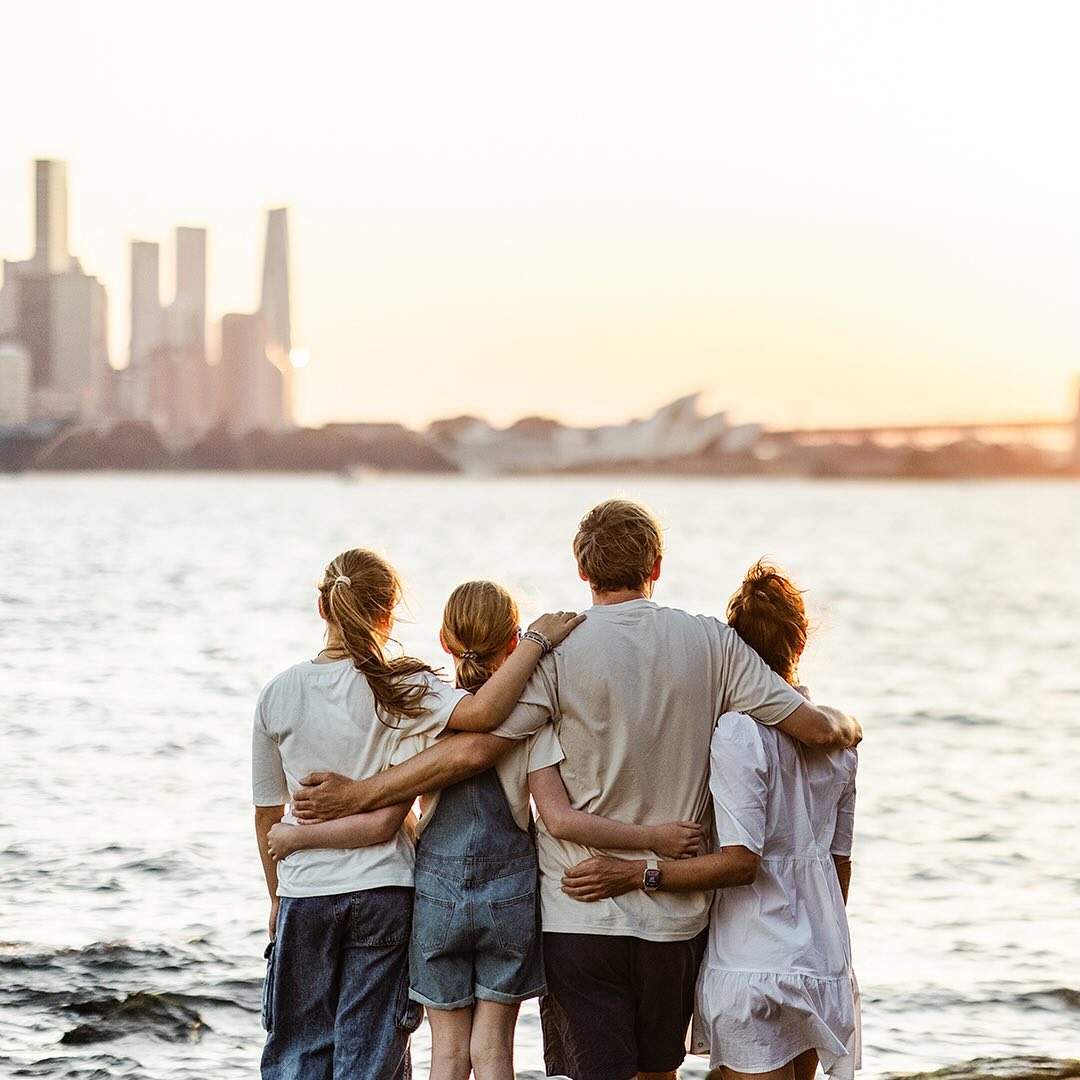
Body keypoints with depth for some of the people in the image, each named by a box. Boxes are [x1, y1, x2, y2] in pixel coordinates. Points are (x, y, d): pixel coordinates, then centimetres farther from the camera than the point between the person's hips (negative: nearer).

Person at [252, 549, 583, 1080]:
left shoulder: (278, 693, 0)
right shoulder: (396, 687, -11)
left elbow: (267, 813, 7)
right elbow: (481, 712, -30)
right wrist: (537, 640, -20)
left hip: (303, 895, 2)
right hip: (383, 891, -2)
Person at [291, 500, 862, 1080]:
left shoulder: (559, 649, -9)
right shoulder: (710, 642, 0)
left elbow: (471, 750, -17)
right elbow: (818, 729, -1)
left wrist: (355, 795, -9)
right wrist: (846, 726, 24)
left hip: (581, 917, -3)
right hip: (677, 915, 3)